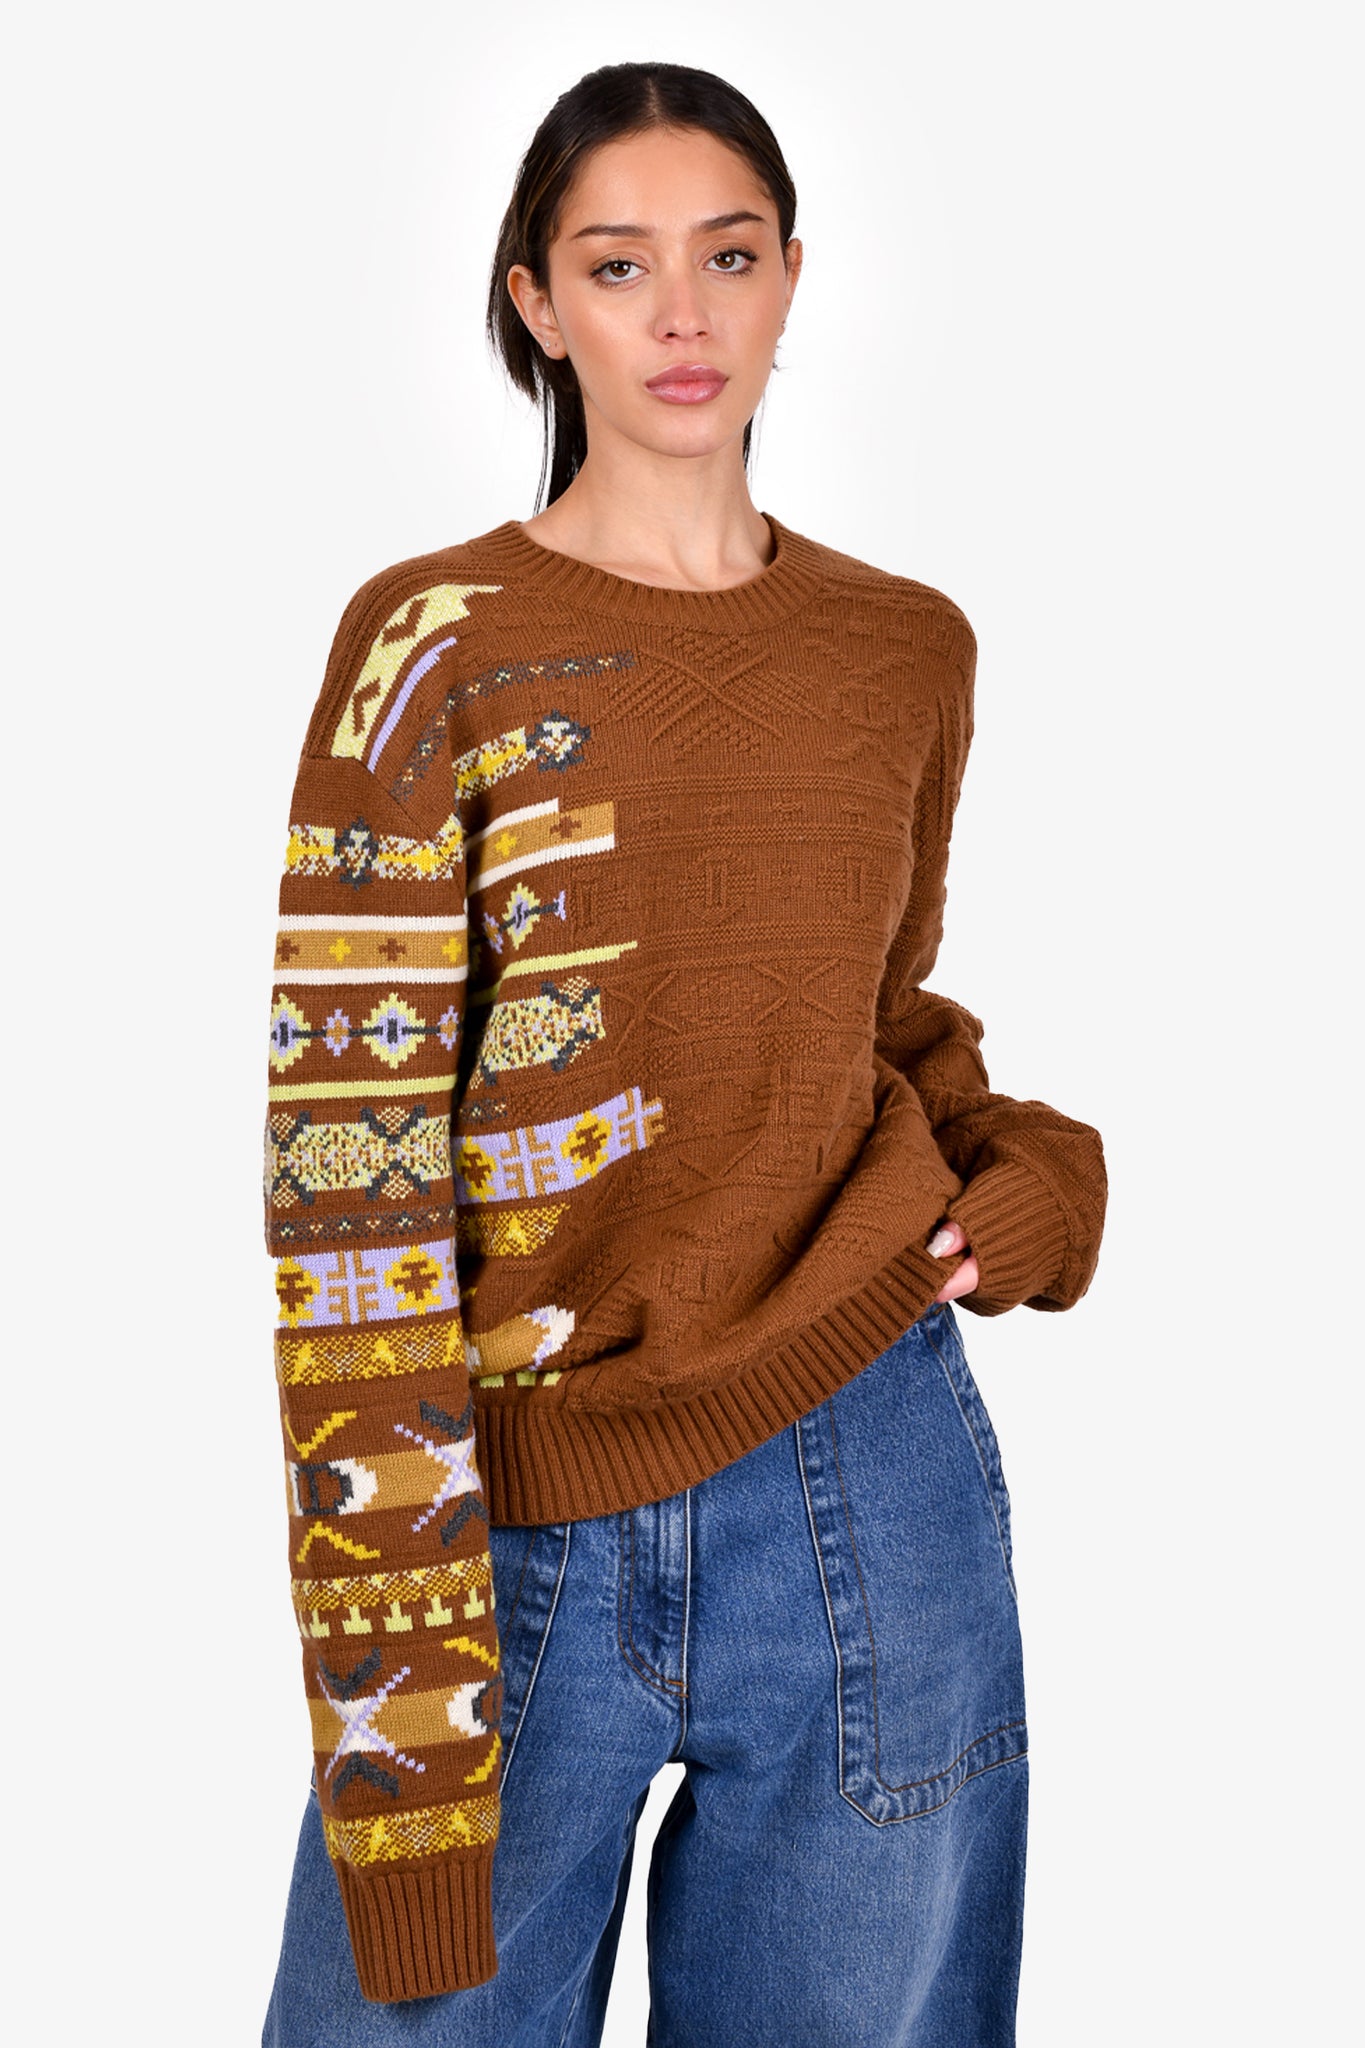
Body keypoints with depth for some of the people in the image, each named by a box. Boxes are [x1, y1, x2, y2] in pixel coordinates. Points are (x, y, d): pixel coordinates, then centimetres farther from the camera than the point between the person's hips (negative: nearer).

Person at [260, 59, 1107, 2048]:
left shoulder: (910, 650, 6)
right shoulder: (436, 645, -6)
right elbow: (347, 1166, -11)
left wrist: (1032, 1172, 0)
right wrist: (401, 1733, -14)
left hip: (867, 1500, 3)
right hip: (512, 1525, -3)